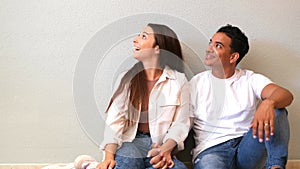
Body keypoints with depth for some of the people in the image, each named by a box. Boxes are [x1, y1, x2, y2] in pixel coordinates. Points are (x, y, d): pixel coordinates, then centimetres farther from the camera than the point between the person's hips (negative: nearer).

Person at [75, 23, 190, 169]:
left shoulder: (179, 80, 4)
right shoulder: (127, 78, 6)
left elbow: (180, 123, 2)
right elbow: (115, 120, -2)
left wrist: (165, 149, -17)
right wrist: (109, 157, -15)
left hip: (160, 145, 2)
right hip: (131, 140, -1)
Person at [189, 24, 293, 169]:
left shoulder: (250, 80, 9)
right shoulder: (196, 83, 10)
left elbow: (286, 95, -9)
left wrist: (269, 103, -34)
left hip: (246, 146, 2)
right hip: (210, 150, -2)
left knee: (276, 110, -18)